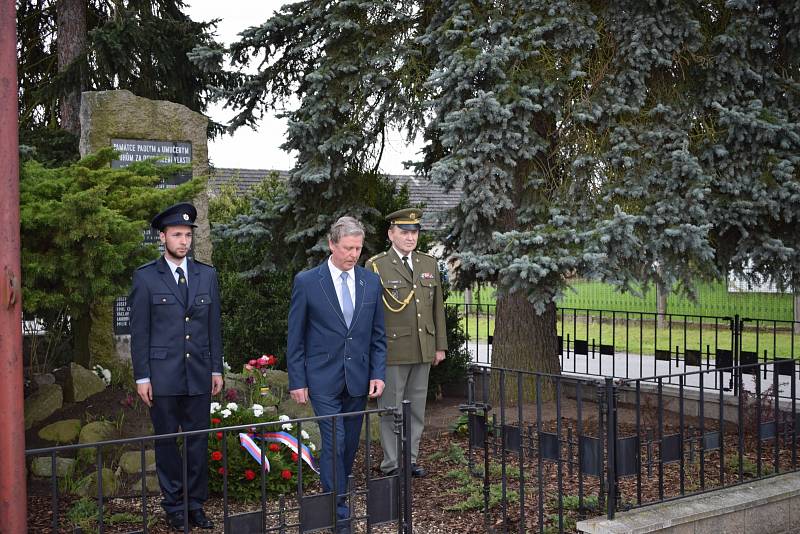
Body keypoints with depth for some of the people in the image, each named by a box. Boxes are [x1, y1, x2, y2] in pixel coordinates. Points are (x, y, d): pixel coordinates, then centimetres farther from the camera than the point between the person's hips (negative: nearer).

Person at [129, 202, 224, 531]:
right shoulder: (145, 277, -1)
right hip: (163, 374, -2)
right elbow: (139, 331, -2)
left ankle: (196, 504, 18)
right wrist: (142, 377, -5)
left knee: (198, 441, 7)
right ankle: (174, 507, 18)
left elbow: (214, 327, 10)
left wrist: (217, 369, 7)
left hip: (199, 374, 2)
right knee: (166, 441, 6)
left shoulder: (207, 275, 7)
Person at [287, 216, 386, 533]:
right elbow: (295, 337, -2)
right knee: (334, 442, -8)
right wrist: (297, 382, -4)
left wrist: (378, 374, 0)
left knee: (350, 444, 10)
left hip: (358, 378, 4)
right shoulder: (306, 282, -6)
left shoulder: (371, 282, 4)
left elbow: (377, 334, 9)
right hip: (323, 378, -4)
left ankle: (337, 495, 29)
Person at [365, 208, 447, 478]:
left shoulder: (430, 264, 11)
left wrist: (440, 345, 11)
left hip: (423, 351, 5)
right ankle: (392, 463, 11)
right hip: (392, 351, -5)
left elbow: (438, 308, 14)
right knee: (391, 408, 2)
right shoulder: (376, 266, -4)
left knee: (417, 407, 11)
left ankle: (410, 458, 22)